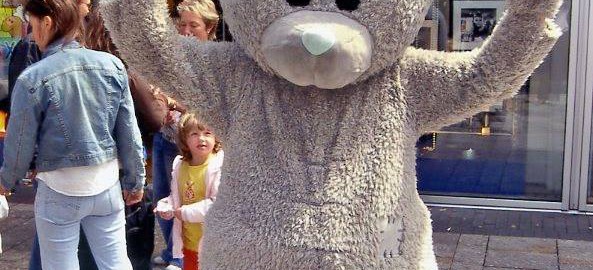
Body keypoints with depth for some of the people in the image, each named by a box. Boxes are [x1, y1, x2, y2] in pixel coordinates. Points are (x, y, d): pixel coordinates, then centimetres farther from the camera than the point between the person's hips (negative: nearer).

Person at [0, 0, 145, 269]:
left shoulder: (32, 78, -14)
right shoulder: (112, 65, -5)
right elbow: (129, 133, 0)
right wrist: (135, 181, 13)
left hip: (60, 189, -3)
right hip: (107, 183, 3)